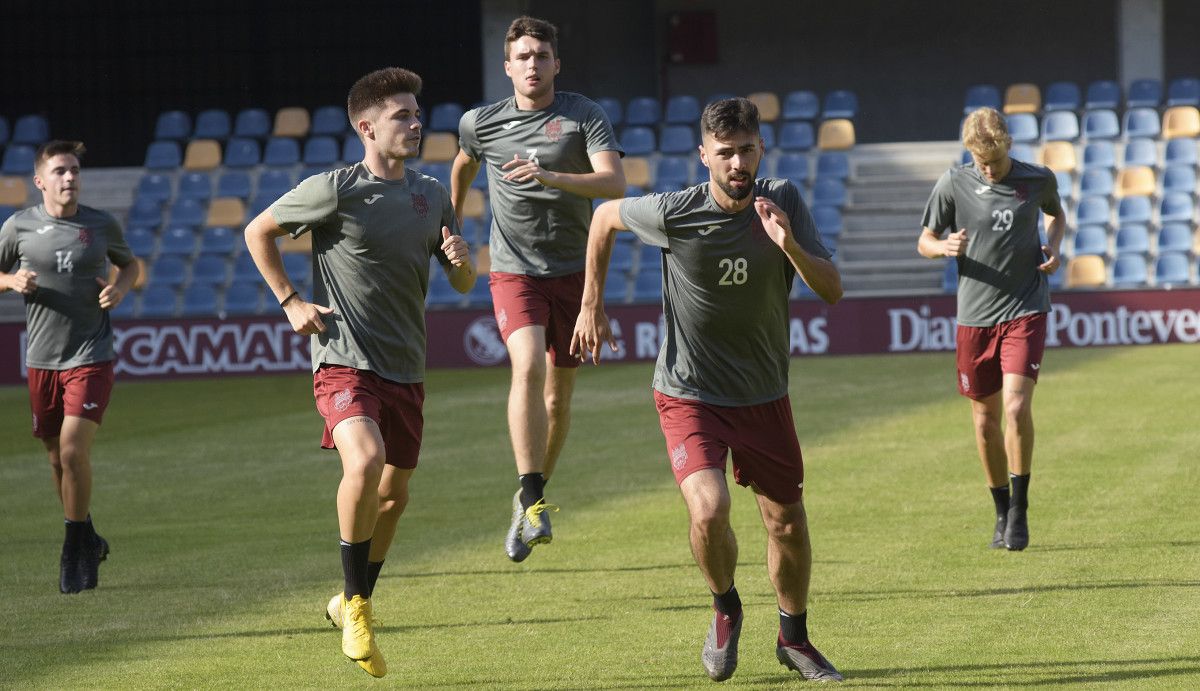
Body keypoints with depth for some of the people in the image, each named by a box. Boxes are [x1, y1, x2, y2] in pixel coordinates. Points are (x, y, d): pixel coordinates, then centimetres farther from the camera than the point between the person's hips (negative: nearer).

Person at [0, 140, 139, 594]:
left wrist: (120, 289, -3)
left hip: (91, 357, -2)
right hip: (41, 360, 2)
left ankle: (76, 550, 0)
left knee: (74, 451, -15)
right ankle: (87, 543, 30)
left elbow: (129, 264, 18)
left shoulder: (102, 226, 1)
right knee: (57, 457, 9)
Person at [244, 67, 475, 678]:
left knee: (394, 494, 14)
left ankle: (352, 602, 36)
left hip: (405, 369, 7)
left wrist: (461, 260, -6)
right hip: (345, 361, -7)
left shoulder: (432, 196, 9)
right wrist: (291, 302, -2)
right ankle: (358, 604, -14)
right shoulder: (335, 190, -8)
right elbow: (259, 231, 4)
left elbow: (463, 285, 17)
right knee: (366, 460, -29)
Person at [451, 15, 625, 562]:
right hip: (514, 271, -1)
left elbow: (615, 183, -20)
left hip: (574, 271, 1)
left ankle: (532, 492, 31)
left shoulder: (584, 117, -5)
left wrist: (549, 177, -33)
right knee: (528, 367, -25)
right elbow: (463, 164, 26)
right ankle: (533, 504, -28)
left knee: (558, 395, 8)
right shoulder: (480, 124, 2)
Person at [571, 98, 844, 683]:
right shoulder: (674, 213, -17)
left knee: (787, 522, 9)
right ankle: (725, 608, 8)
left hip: (764, 395, 3)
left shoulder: (783, 202, -10)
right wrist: (591, 306, 7)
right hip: (688, 395, -3)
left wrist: (790, 245, -30)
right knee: (709, 509, -23)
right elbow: (605, 217, 3)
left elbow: (832, 292, -12)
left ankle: (793, 639, 33)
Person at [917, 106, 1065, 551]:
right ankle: (1002, 513, 24)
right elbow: (924, 242, 6)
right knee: (985, 419, 7)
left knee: (1017, 406, -17)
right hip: (974, 314, 1)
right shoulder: (953, 184, -4)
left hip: (1025, 312, -1)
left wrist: (1053, 245, 2)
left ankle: (1020, 508, -3)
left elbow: (1055, 213, 22)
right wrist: (945, 246, -17)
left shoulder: (1038, 180, -1)